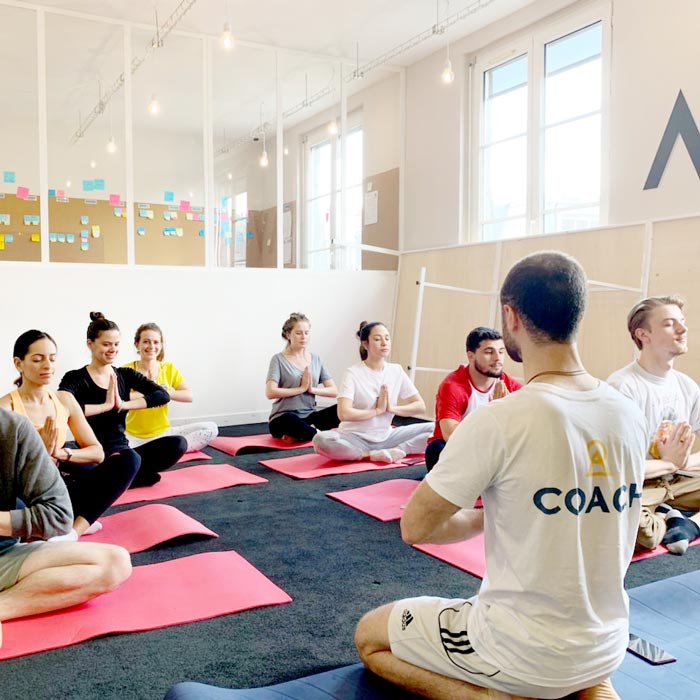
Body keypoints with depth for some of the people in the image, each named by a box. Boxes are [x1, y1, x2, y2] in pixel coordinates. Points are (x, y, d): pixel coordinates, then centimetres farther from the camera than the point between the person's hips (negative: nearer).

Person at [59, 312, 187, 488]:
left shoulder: (125, 375, 9)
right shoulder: (75, 379, -5)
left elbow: (163, 395, -5)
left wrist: (123, 404, -15)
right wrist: (106, 405, -20)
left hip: (122, 452, 5)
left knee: (178, 443, -16)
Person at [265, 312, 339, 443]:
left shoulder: (316, 360, 12)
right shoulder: (279, 359, 0)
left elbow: (334, 391, 5)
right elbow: (270, 392, -14)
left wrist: (312, 389, -12)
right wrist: (301, 388, -11)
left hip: (309, 416, 5)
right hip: (283, 419, -5)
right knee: (290, 420, -41)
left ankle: (300, 434, -20)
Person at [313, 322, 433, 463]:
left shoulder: (396, 370, 3)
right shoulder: (353, 373, -10)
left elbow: (420, 406, 3)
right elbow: (343, 413, -22)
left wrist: (392, 408, -11)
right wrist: (377, 410, -14)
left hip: (385, 437, 4)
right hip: (356, 438, -4)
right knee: (322, 440, -36)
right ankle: (374, 455, -22)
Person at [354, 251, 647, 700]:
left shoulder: (498, 422, -25)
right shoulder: (631, 416, -6)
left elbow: (415, 527, -14)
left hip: (524, 652, -5)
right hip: (607, 647, 6)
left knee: (369, 636, 17)